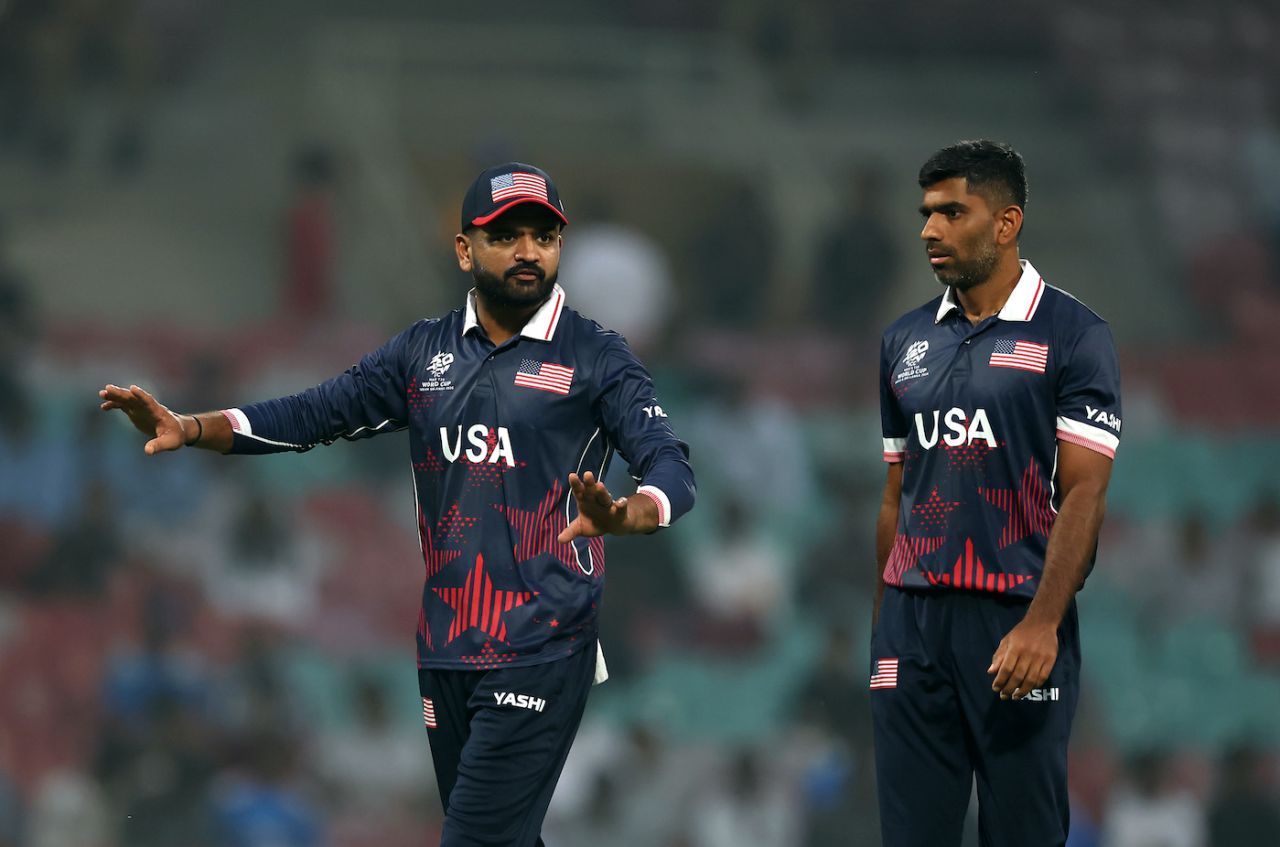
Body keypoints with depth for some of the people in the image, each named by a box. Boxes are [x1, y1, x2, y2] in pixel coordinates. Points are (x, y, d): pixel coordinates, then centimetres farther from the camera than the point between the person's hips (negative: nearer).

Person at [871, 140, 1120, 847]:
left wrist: (1042, 624, -19)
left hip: (1018, 626, -4)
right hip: (912, 621, 4)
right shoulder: (904, 341, 13)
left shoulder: (1072, 335, -3)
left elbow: (1083, 491, -9)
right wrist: (880, 623, 12)